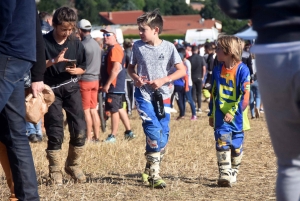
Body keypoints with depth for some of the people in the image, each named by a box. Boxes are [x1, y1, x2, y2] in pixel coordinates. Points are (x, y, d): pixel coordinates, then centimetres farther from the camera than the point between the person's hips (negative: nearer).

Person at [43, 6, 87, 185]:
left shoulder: (76, 43, 4)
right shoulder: (44, 42, -7)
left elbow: (83, 67, 11)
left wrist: (76, 70, -11)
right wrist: (53, 61, -23)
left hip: (72, 88, 3)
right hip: (52, 90, -3)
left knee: (80, 129, -1)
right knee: (55, 132, -3)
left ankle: (73, 165, 18)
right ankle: (55, 171, 8)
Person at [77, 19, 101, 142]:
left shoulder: (83, 45, -15)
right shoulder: (96, 44, 10)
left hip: (85, 80, -7)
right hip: (95, 79, 7)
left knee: (86, 110, -3)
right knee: (94, 110, 11)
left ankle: (88, 137, -2)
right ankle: (96, 136, 12)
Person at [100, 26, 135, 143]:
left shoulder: (115, 49, -16)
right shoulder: (110, 49, 17)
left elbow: (116, 68, -24)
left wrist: (107, 84, -23)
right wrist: (105, 83, 21)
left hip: (114, 86, -11)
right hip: (117, 86, 11)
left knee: (114, 110, -6)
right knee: (119, 108, 15)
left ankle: (113, 136, -2)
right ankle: (129, 132, 20)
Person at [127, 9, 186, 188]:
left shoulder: (168, 47, -5)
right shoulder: (138, 46, -1)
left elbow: (182, 70, -3)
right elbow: (131, 67, 12)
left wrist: (163, 80, -15)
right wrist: (135, 77, -10)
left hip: (163, 95, 1)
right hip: (144, 94, -1)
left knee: (163, 136, 3)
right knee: (154, 131, -16)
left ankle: (150, 170, 19)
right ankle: (154, 174, -13)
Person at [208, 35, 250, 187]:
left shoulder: (242, 70, -9)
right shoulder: (217, 70, 8)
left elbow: (245, 95, -14)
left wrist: (233, 111, -21)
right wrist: (211, 114, 16)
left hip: (237, 116, -3)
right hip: (220, 115, 3)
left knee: (236, 145, 7)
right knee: (222, 140, -12)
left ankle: (233, 173, 22)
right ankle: (224, 173, -16)